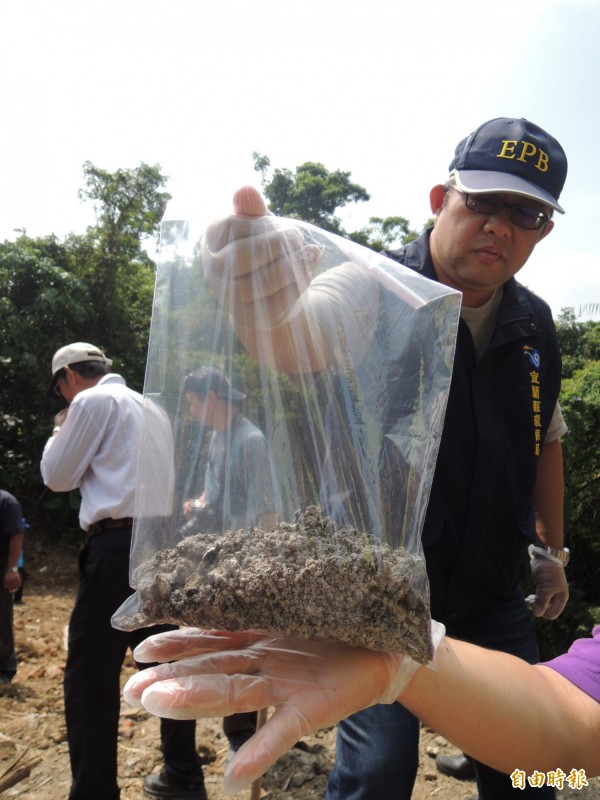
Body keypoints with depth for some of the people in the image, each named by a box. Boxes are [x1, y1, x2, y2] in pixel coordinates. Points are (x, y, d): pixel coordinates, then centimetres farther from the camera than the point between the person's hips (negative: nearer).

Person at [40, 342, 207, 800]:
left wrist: (60, 429, 16)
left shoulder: (92, 402, -3)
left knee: (89, 677, 0)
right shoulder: (147, 406, 21)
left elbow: (58, 477, 2)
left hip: (121, 543, -9)